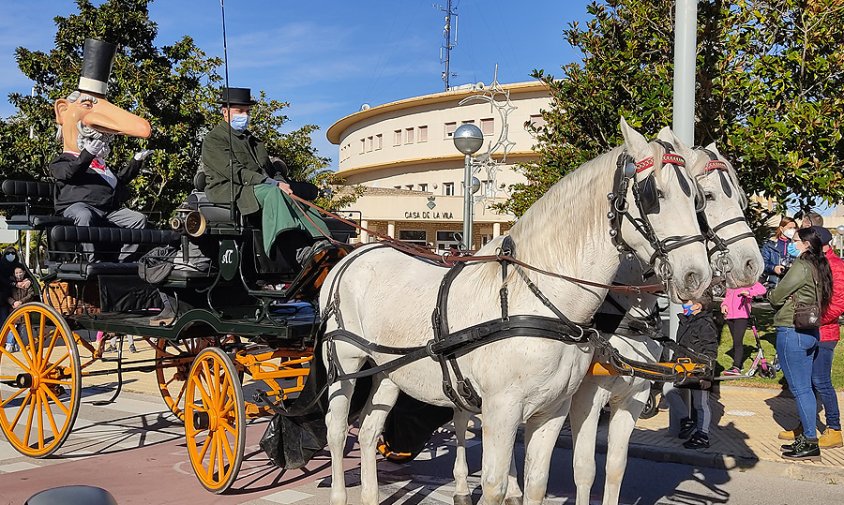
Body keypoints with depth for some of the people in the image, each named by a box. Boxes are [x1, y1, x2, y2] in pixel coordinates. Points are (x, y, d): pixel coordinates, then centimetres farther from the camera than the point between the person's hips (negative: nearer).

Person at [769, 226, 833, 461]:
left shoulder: (802, 265, -16)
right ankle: (806, 438, 21)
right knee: (805, 387, 14)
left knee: (799, 389, -3)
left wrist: (770, 294, 7)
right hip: (810, 332, 9)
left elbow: (776, 297, -15)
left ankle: (811, 443, 1)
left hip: (791, 332, -9)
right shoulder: (819, 266, 12)